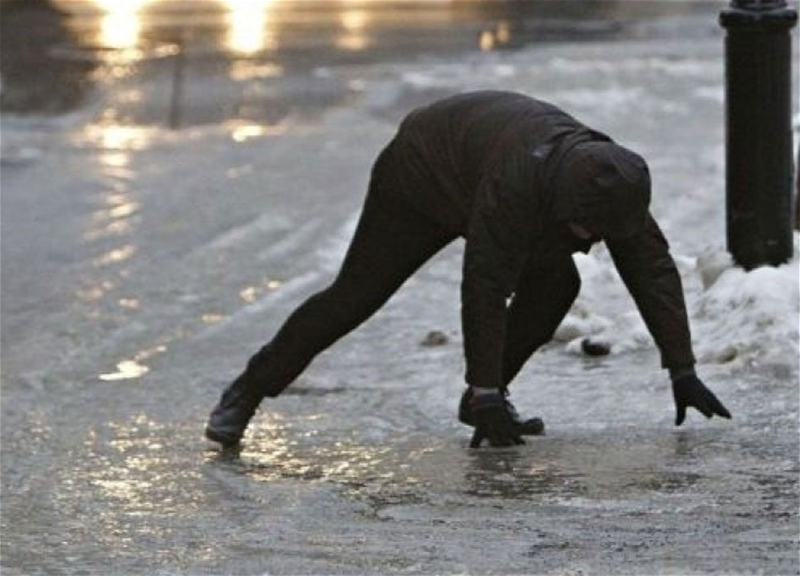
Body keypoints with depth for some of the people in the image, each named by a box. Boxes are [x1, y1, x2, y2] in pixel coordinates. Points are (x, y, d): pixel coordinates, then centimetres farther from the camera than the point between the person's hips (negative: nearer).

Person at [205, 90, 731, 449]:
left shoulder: (612, 183, -26)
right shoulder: (515, 183, -46)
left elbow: (653, 268, -20)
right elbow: (484, 292, -45)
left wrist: (683, 371, -21)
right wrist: (487, 395, -42)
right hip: (420, 176, -6)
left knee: (555, 285, -14)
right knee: (354, 297, -7)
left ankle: (481, 402, -2)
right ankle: (247, 393, 5)